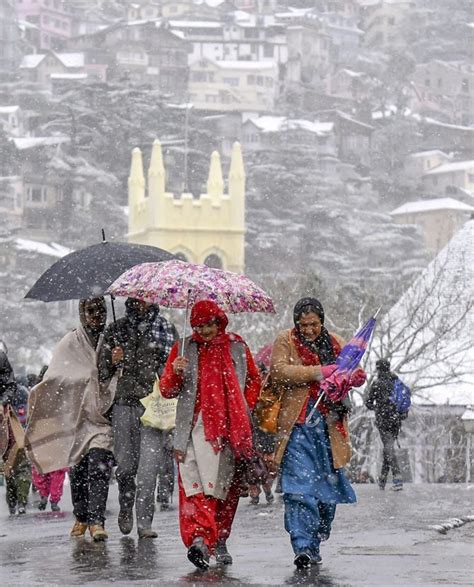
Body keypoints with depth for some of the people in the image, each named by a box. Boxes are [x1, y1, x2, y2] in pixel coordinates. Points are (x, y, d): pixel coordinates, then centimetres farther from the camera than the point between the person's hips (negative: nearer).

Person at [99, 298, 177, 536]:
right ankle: (126, 507, 17)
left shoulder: (166, 329, 11)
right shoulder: (117, 329, 13)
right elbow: (102, 373, 15)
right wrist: (112, 361, -7)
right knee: (125, 462, -6)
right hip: (123, 402, 1)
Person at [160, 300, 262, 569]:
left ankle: (219, 540, 20)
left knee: (227, 486, 7)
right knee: (196, 485, -18)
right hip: (196, 428, -2)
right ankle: (199, 538, -30)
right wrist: (175, 373, -14)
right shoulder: (184, 348, 8)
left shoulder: (236, 346, 11)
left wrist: (245, 409, 11)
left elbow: (254, 380, 24)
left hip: (230, 428, 2)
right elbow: (167, 390, 7)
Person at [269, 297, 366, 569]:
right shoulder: (285, 342, 3)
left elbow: (348, 372, 19)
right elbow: (279, 371, -12)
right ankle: (303, 547, -16)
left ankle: (315, 544, 21)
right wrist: (319, 372, -21)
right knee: (300, 487, -13)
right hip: (298, 424, -4)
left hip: (329, 424, 4)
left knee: (327, 484, 7)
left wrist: (356, 377, -6)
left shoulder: (335, 343, 14)